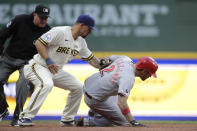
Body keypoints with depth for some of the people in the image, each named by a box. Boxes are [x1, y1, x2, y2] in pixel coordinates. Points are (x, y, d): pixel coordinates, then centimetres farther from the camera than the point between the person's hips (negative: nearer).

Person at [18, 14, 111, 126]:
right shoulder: (60, 32, -20)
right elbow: (39, 43, -23)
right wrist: (48, 60, -32)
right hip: (38, 66, -9)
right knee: (46, 84, -37)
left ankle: (67, 120, 15)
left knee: (78, 86, 6)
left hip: (56, 71, 9)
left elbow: (90, 59, 15)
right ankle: (26, 117, -34)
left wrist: (101, 63, -6)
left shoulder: (81, 42, 7)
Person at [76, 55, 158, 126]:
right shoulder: (129, 78, -30)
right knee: (123, 123, 1)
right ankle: (88, 122, 0)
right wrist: (133, 122, -44)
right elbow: (121, 103, -40)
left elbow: (110, 58, 16)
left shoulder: (125, 59, -6)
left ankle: (95, 112, 32)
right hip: (95, 100, -9)